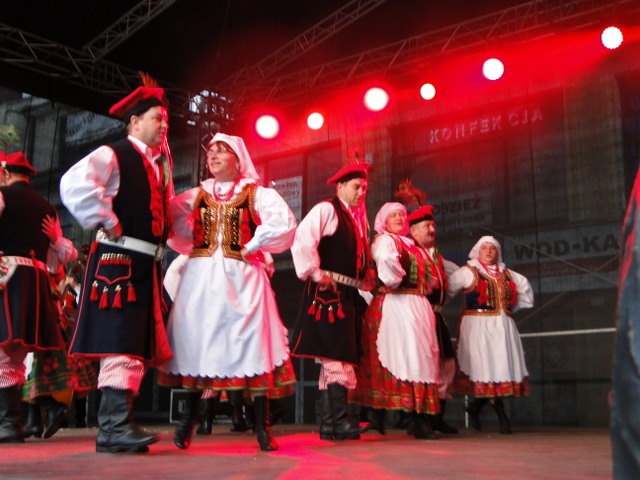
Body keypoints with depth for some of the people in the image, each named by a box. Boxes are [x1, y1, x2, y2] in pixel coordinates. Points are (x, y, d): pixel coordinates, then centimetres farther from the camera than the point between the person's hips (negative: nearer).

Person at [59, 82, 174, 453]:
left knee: (139, 345, 10)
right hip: (119, 260, -9)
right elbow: (74, 185, -23)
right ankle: (115, 426, -9)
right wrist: (107, 223, -19)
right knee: (121, 343, -12)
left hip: (147, 265, 9)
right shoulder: (113, 156, -6)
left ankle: (118, 424, 18)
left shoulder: (158, 164, 19)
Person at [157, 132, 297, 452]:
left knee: (252, 341, -7)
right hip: (201, 277, 3)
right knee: (196, 340, 1)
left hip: (241, 277, -3)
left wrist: (251, 248, -10)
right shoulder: (197, 195, 15)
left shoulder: (257, 194, 5)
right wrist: (192, 247, -9)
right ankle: (188, 420, 13)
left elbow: (285, 224, -11)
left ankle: (263, 428, 0)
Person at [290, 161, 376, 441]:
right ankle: (340, 420, -13)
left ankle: (329, 424, 14)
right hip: (328, 293, -9)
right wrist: (315, 273, -18)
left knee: (336, 358, 9)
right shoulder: (326, 210, -5)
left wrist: (368, 279, 14)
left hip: (348, 296, 9)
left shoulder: (357, 220, 23)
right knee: (337, 357, -14)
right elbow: (302, 240, -19)